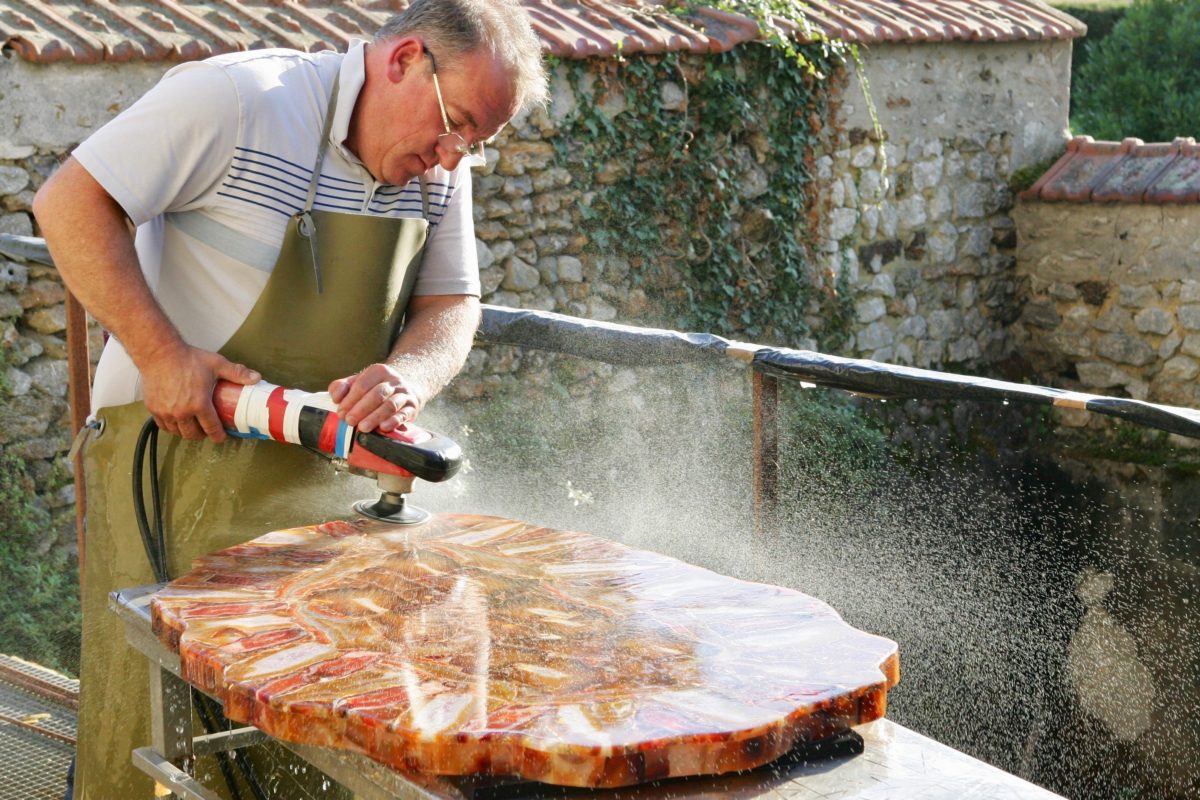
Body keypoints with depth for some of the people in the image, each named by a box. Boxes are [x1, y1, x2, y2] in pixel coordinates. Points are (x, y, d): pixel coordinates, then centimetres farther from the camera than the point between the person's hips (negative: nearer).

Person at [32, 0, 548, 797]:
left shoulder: (442, 169, 3)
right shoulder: (237, 100, -16)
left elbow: (451, 304, 5)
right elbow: (72, 202, -15)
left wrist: (408, 376, -18)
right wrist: (162, 354, -21)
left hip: (316, 467, 6)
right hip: (178, 440, -5)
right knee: (148, 716, 0)